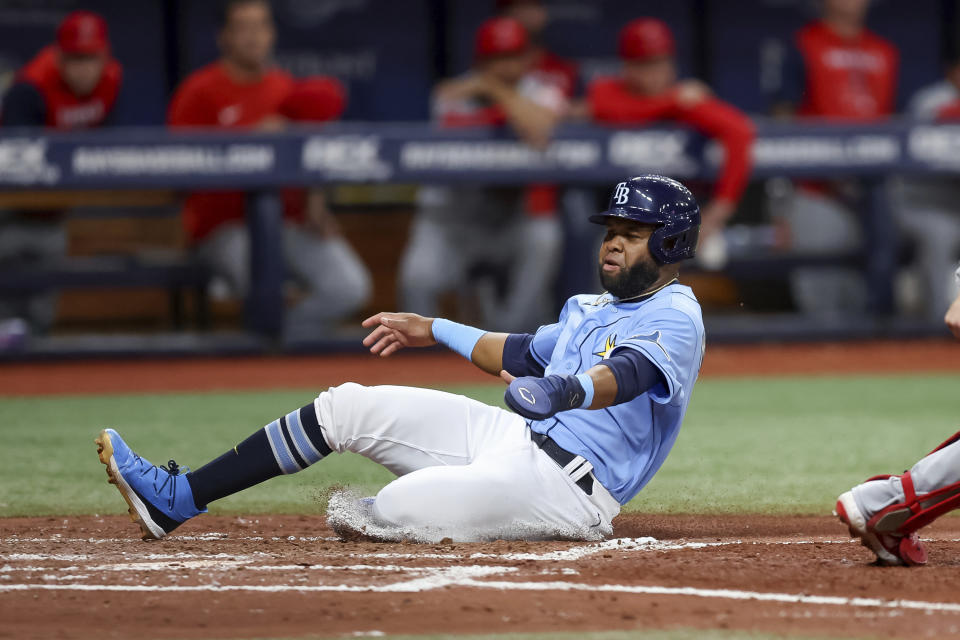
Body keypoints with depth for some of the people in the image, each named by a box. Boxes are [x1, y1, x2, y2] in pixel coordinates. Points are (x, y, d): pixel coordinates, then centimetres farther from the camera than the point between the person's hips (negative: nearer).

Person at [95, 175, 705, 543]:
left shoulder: (675, 317, -10)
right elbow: (522, 353, 38)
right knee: (345, 407, 2)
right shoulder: (591, 308, 22)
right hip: (513, 439, 10)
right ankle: (176, 499, 5)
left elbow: (627, 374, -31)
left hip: (571, 487, -10)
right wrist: (434, 331, 39)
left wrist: (570, 392, -52)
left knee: (401, 508, -30)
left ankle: (359, 515, 11)